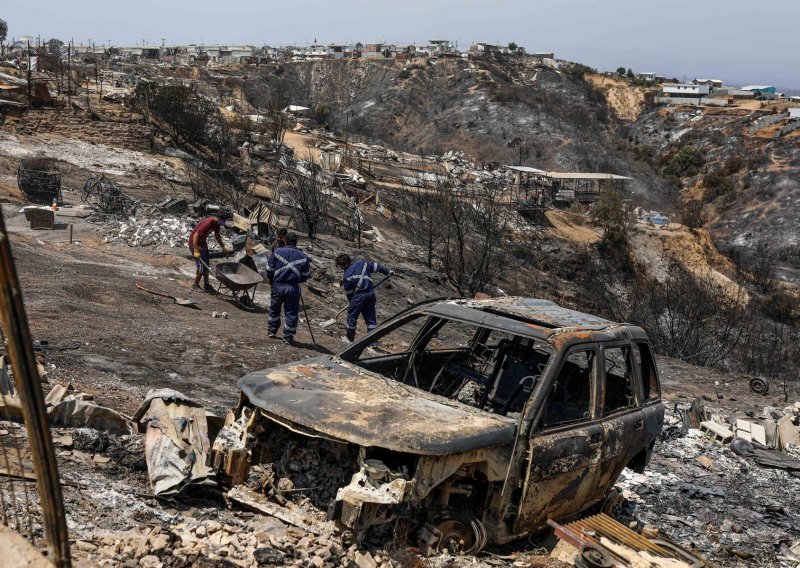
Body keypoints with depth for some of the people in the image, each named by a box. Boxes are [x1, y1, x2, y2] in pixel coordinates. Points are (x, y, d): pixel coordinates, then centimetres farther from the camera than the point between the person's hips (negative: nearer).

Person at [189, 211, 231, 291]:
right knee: (201, 267, -5)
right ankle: (195, 285, 11)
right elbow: (195, 236, -32)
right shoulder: (208, 223, -32)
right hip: (195, 244, -9)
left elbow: (217, 235, 15)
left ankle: (206, 285, 24)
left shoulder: (216, 223, -5)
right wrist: (196, 251, -32)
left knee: (206, 265, 14)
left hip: (203, 243, 9)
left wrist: (223, 247, 15)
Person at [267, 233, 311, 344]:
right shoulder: (303, 256, -1)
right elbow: (306, 275, 4)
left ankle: (272, 330, 34)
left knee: (274, 309, 22)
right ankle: (288, 338, 11)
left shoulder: (278, 252, -3)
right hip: (293, 288, -1)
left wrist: (271, 280, 20)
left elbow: (269, 269, 1)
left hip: (278, 285, 1)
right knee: (291, 313, 7)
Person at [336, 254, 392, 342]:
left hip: (359, 295, -6)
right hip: (371, 293, 6)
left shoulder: (347, 275, -11)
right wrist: (388, 271, 24)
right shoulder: (362, 263, 3)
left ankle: (350, 338, 21)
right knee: (371, 317, 11)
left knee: (352, 315, 11)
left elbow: (348, 292, -2)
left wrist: (351, 302, 14)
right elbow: (376, 266, 12)